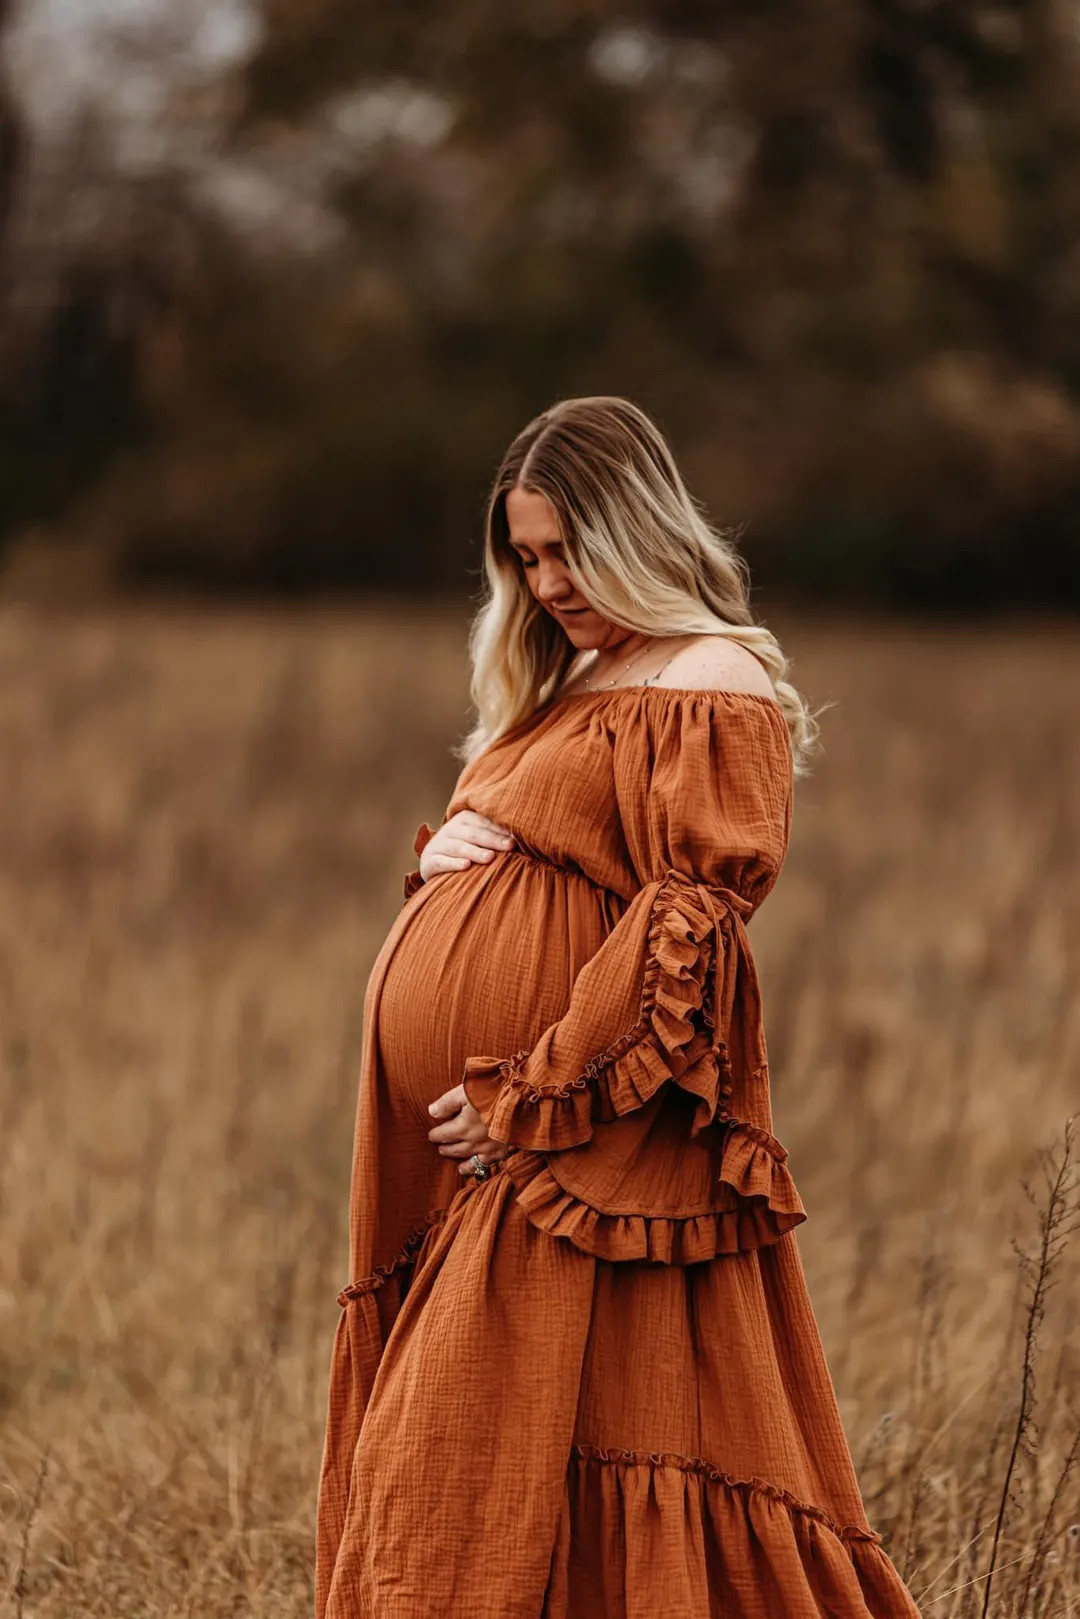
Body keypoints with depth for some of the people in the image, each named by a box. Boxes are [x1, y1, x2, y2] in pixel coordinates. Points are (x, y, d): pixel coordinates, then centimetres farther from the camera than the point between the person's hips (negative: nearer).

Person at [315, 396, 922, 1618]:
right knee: (423, 1468, 8)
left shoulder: (713, 686, -8)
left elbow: (689, 926, -16)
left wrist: (529, 1102, -18)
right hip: (470, 1157, 9)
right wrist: (440, 855, 4)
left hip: (590, 1152, -9)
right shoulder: (568, 686, 20)